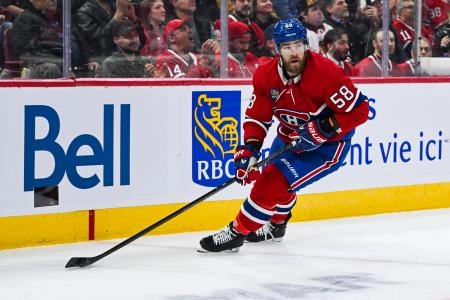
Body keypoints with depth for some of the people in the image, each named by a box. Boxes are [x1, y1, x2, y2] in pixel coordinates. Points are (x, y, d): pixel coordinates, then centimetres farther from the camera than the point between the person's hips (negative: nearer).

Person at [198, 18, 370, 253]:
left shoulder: (325, 72, -30)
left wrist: (321, 131, -31)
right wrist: (248, 149, -22)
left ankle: (236, 233, -4)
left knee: (274, 181, -17)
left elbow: (359, 110, -27)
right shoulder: (266, 76, -14)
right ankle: (276, 224, 54)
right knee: (276, 175, 24)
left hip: (327, 145, -7)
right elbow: (257, 117, -7)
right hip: (290, 136, 7)